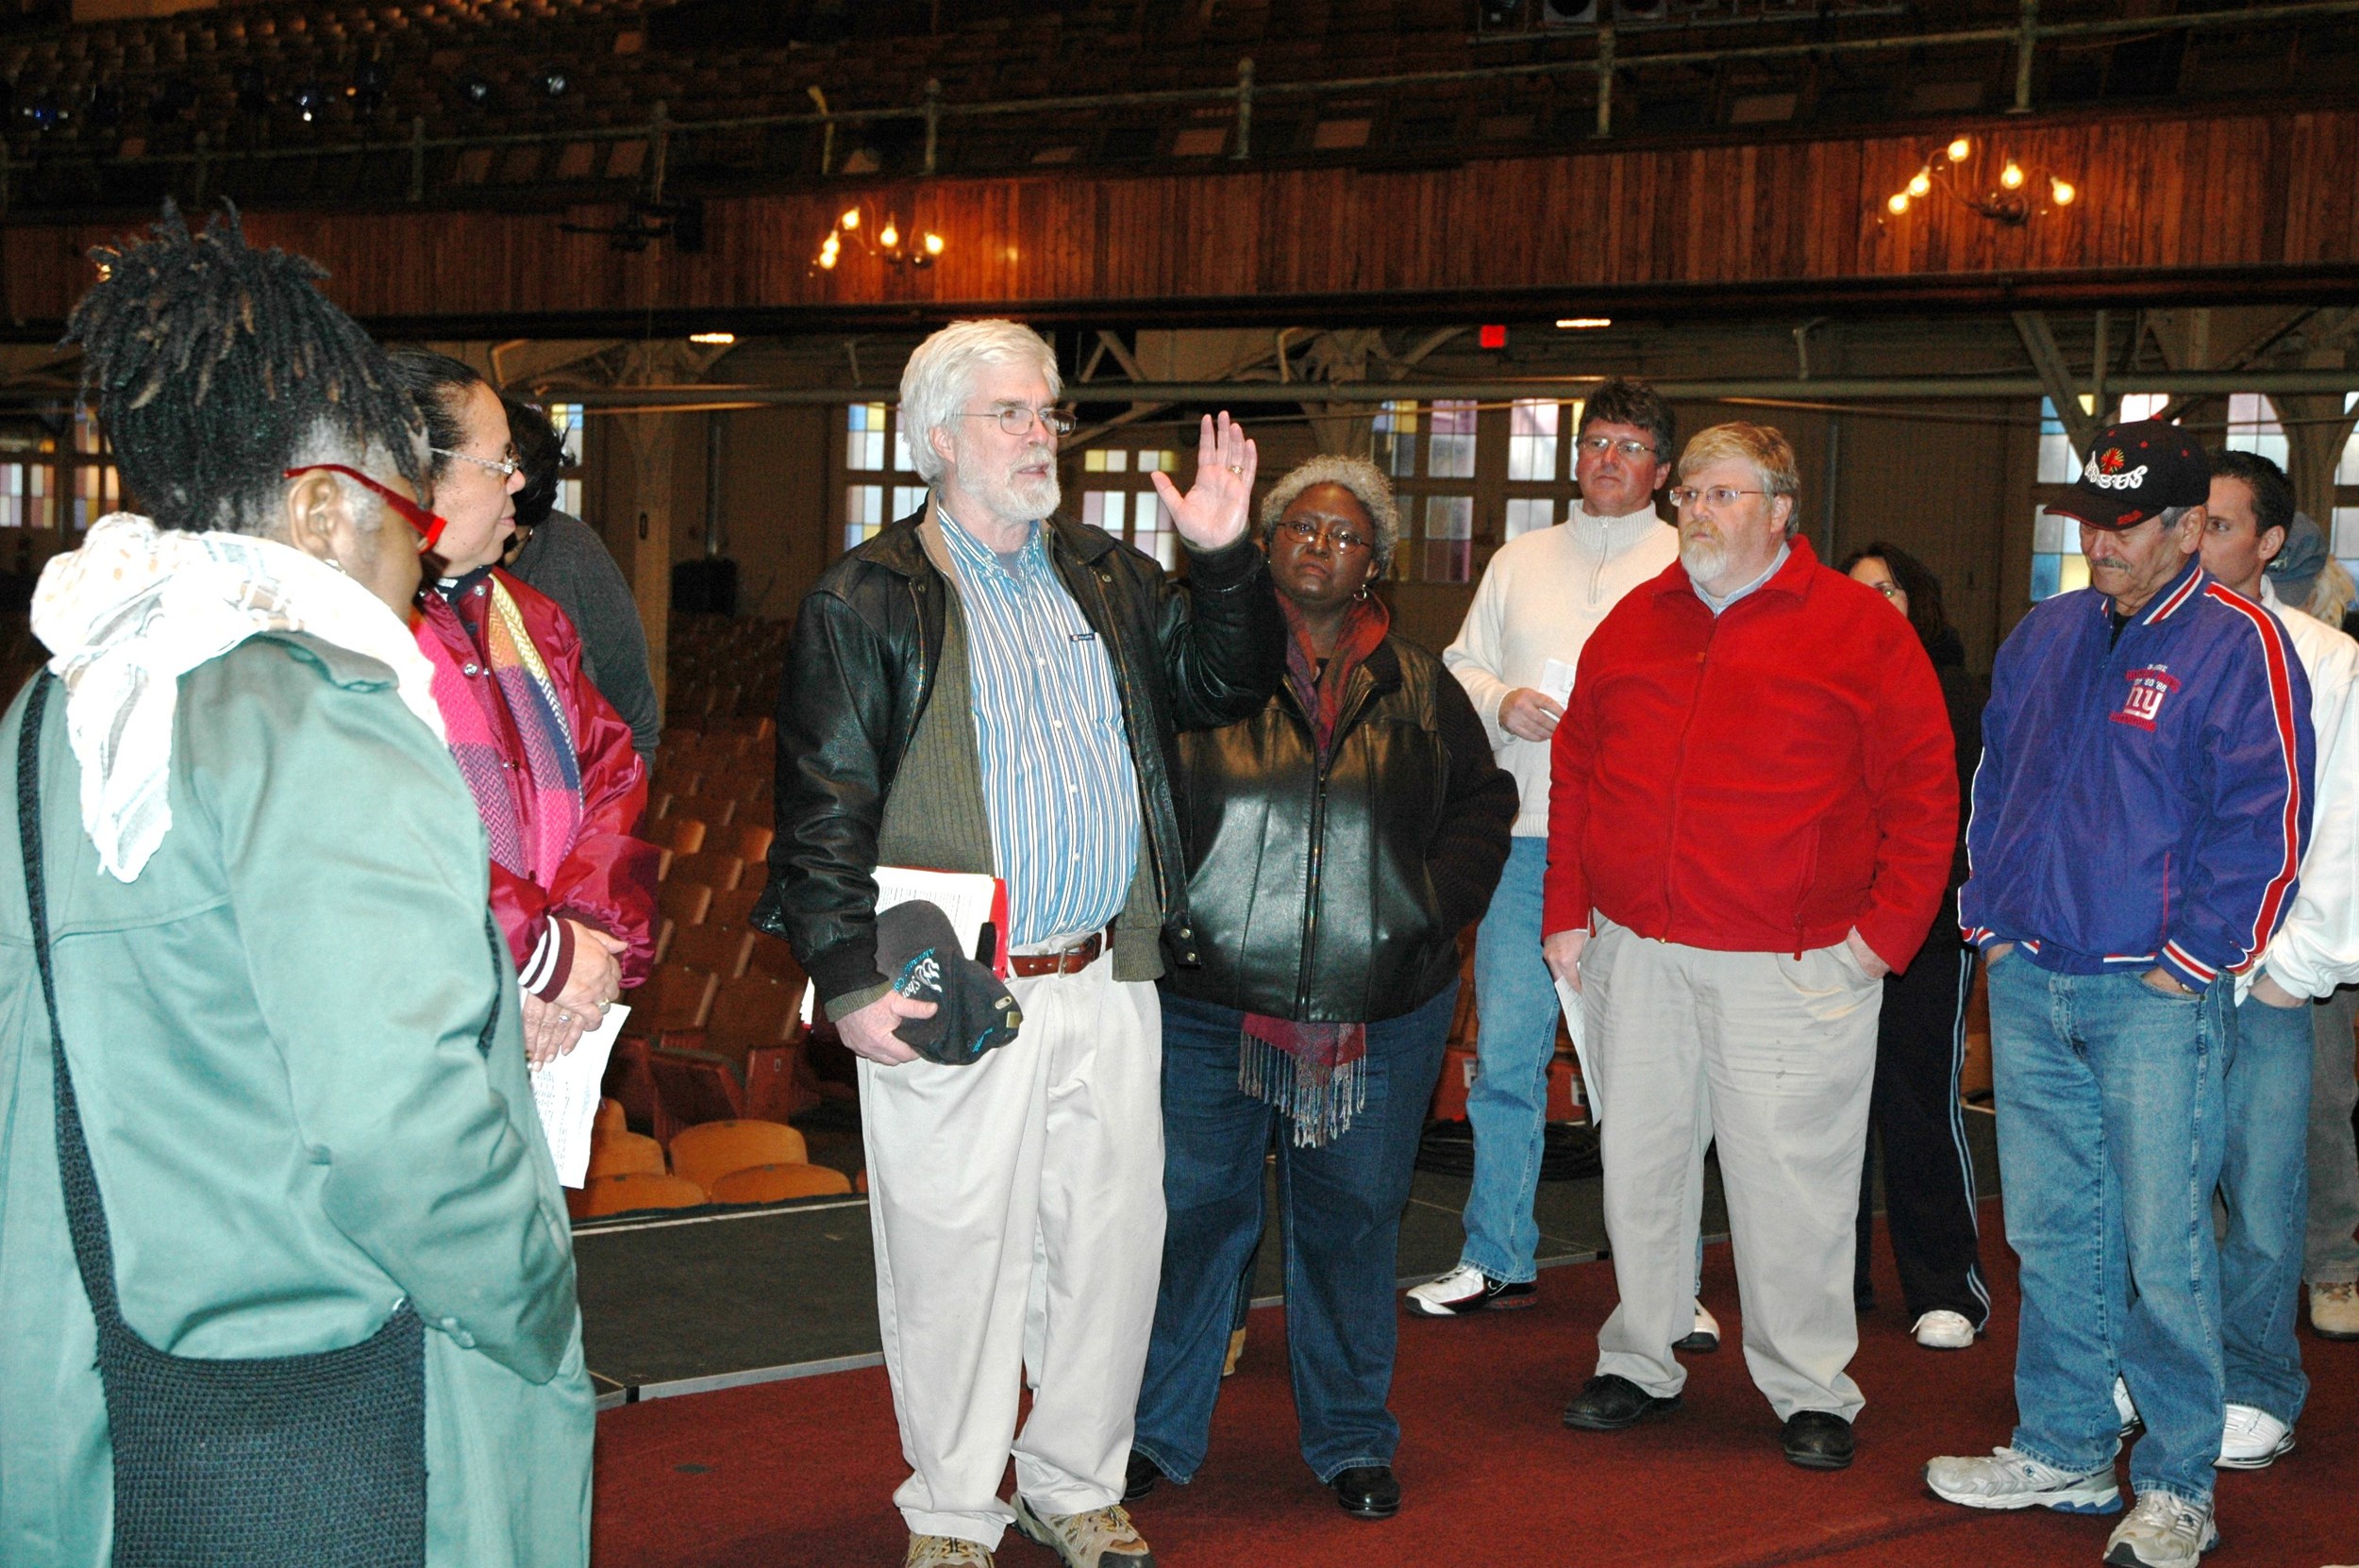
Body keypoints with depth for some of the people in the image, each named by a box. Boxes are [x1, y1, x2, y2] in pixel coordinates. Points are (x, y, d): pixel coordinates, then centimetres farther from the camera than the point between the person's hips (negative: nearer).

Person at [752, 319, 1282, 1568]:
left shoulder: (1108, 581, 14)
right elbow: (824, 805, -7)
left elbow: (1226, 687, 18)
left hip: (1107, 984, 5)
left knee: (1112, 1243, 11)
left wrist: (1225, 560, 2)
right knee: (955, 1256, 2)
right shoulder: (865, 602, -3)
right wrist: (851, 979, -14)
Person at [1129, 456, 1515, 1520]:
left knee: (1351, 1225, 10)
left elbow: (1483, 799, 16)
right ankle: (1158, 1433, 18)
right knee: (1193, 1213, 3)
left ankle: (1351, 1441, 25)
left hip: (1379, 1015, 2)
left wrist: (1435, 905, 2)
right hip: (1207, 1003, -2)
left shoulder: (1417, 689, 8)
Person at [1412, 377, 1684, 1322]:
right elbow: (1459, 667, 18)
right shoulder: (1519, 562, 16)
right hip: (1527, 843, 3)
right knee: (1504, 1056, 4)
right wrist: (1500, 701, -3)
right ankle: (1496, 1261, 16)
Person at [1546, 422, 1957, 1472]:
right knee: (1639, 1161, 11)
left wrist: (1883, 932, -8)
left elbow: (1924, 789, -3)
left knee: (1790, 1178, 0)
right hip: (1634, 953, 4)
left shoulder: (1859, 629, -2)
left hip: (1794, 968, -4)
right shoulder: (1633, 624, 11)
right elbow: (1574, 773, 16)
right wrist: (1566, 912, 10)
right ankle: (1639, 1363, 26)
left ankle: (1809, 1391, 14)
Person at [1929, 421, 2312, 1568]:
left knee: (2161, 1246, -3)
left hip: (2154, 999, -6)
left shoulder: (2238, 648, -7)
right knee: (2051, 1233, 12)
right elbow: (1993, 780, 21)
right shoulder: (2046, 636, 13)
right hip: (2028, 987, 6)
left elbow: (2262, 826, -11)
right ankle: (2065, 1451, 24)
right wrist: (1991, 921, 13)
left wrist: (2187, 961, -12)